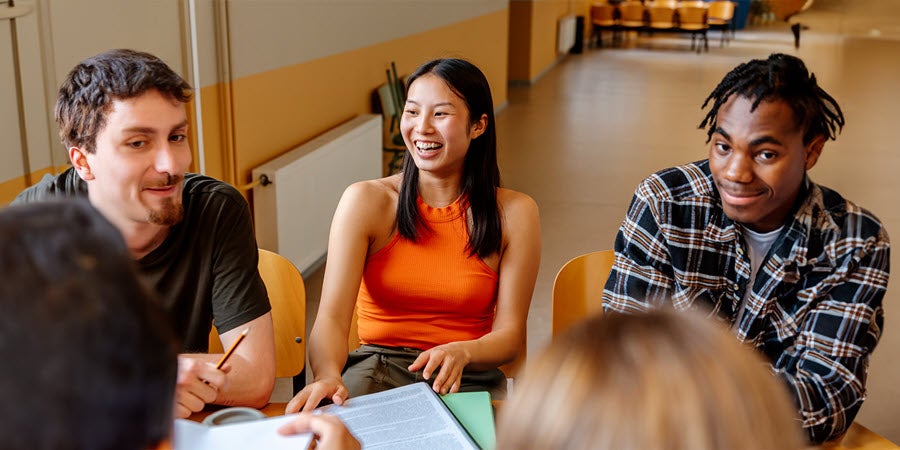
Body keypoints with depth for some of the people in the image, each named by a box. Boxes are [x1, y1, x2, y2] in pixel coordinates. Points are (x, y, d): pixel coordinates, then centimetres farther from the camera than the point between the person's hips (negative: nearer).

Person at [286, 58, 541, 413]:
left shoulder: (514, 213, -2)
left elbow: (510, 333, -3)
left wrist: (461, 353, -26)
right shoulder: (366, 202, -4)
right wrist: (327, 377, -36)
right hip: (376, 369, 0)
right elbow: (331, 317, -13)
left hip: (468, 380, 1)